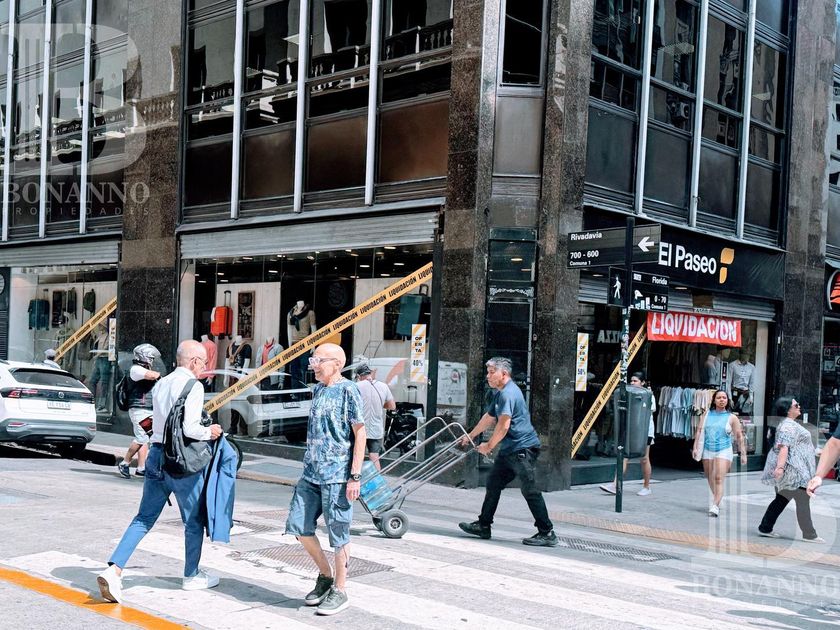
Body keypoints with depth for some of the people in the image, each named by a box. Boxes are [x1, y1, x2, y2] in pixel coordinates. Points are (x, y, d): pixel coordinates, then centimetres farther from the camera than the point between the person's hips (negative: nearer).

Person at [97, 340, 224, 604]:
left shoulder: (160, 384, 11)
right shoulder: (193, 386, -13)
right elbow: (190, 429, -21)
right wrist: (210, 432, -3)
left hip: (156, 454, 7)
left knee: (144, 518, 10)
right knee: (194, 520, 12)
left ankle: (114, 570, -4)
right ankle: (192, 576, 26)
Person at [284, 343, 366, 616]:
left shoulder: (348, 390, -9)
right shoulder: (318, 390, 14)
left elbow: (360, 433, -11)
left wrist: (355, 476, -16)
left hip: (337, 475, -8)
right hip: (311, 473, 8)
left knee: (338, 533, 1)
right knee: (298, 526, 9)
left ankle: (339, 591, 15)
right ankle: (325, 576, 27)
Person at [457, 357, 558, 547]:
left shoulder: (509, 393, -17)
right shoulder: (499, 393, 16)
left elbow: (503, 426, -20)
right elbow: (489, 417, 27)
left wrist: (488, 446, -9)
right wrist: (470, 436, 31)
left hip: (523, 448, -11)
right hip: (509, 449, 11)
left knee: (530, 491, -7)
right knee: (493, 484, 14)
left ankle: (547, 533, -2)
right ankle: (483, 526, 22)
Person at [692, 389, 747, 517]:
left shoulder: (732, 418, 1)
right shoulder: (707, 414, 7)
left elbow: (739, 437, 2)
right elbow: (699, 431, 7)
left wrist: (743, 454, -1)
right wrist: (696, 447, 0)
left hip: (724, 451, -3)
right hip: (707, 451, 3)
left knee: (719, 479, -15)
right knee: (710, 479, 11)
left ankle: (715, 506, -20)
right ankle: (716, 500, 31)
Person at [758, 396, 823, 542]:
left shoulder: (790, 424, 18)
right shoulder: (788, 426, -16)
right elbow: (784, 447, -27)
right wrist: (780, 466, -35)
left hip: (795, 470, 11)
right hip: (793, 470, -11)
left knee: (782, 499, 11)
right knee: (803, 500, -4)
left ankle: (765, 528, 12)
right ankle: (809, 534, 1)